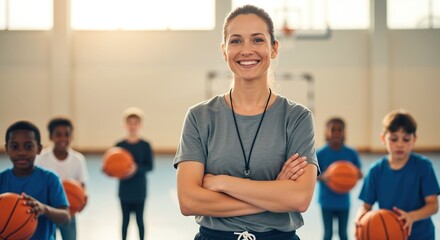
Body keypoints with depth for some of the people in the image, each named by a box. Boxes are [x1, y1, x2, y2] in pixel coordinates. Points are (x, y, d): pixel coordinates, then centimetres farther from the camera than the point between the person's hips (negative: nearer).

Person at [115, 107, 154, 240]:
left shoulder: (145, 145, -5)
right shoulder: (120, 145, 0)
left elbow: (149, 166, -10)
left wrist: (136, 168, -26)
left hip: (139, 189, -2)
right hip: (124, 188, 2)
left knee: (139, 219, 6)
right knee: (125, 219, 10)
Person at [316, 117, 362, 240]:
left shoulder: (351, 153, -5)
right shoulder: (320, 153, -10)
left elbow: (359, 173, 3)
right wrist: (323, 177, -28)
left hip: (343, 201, 2)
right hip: (327, 201, -2)